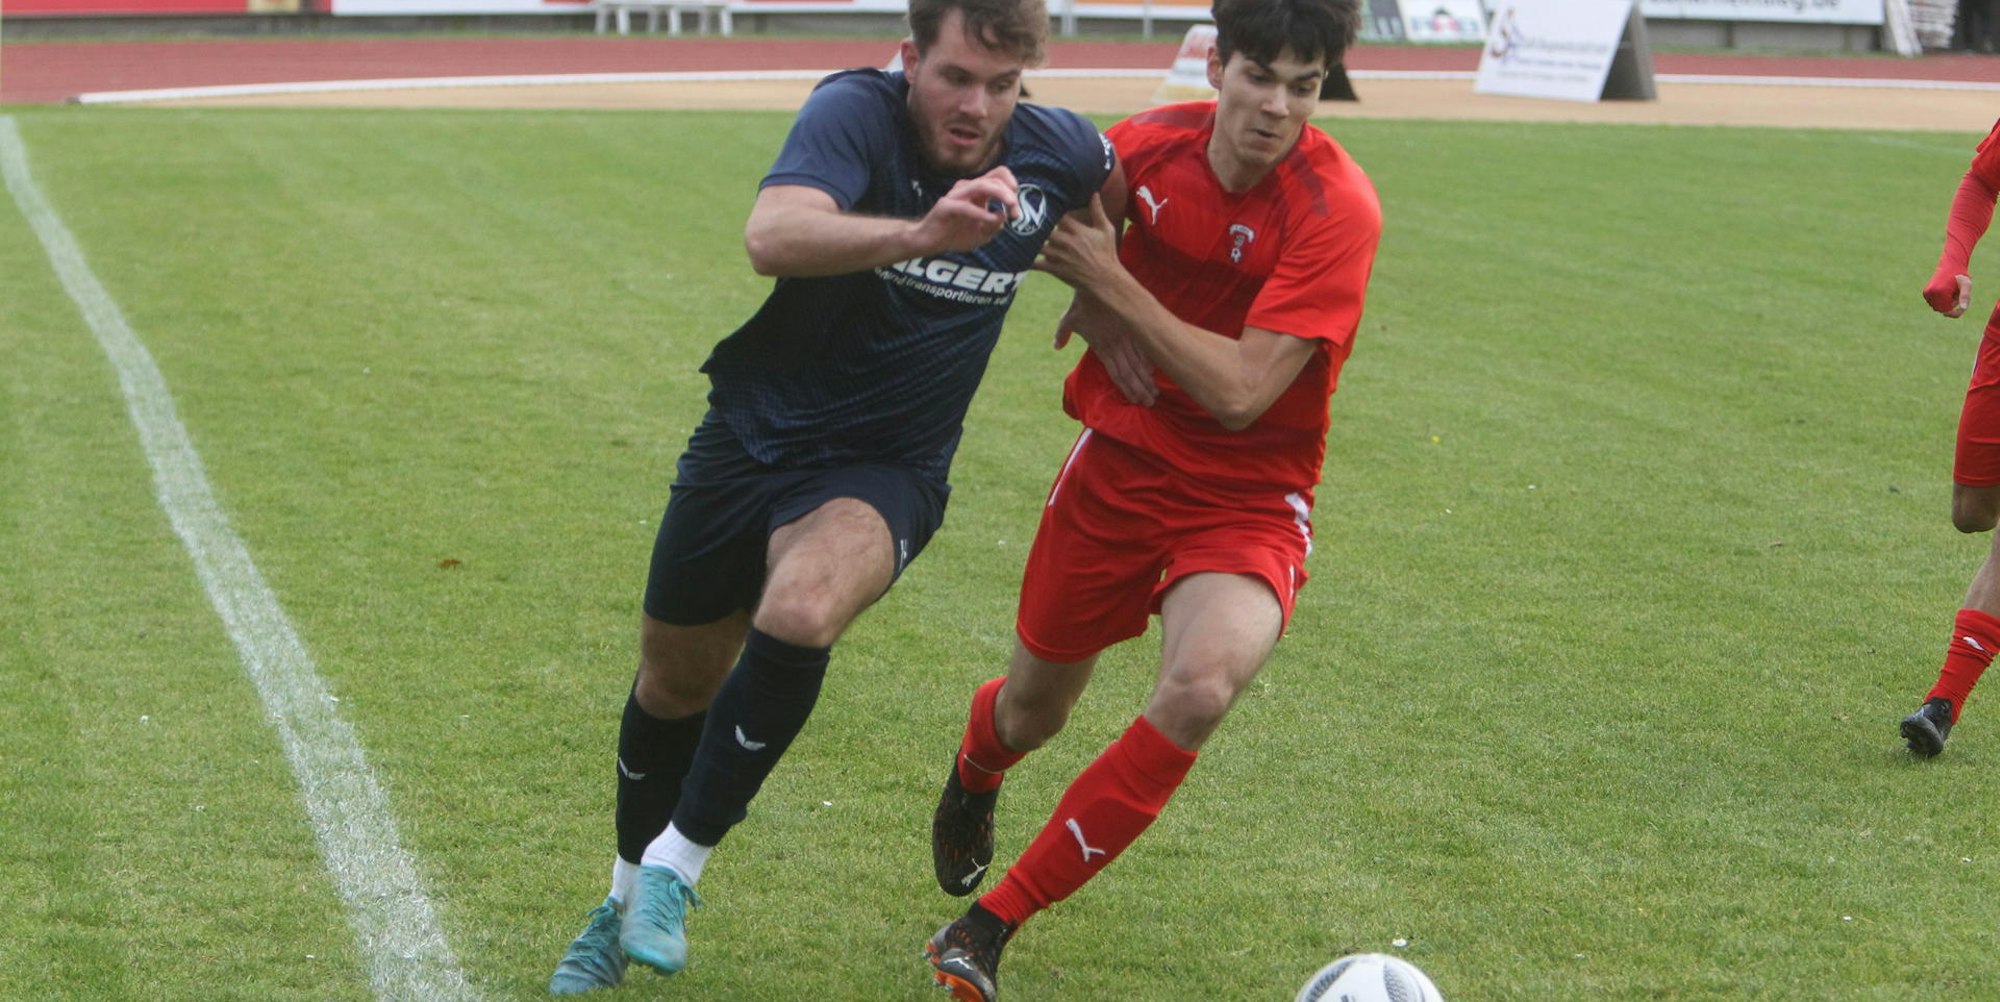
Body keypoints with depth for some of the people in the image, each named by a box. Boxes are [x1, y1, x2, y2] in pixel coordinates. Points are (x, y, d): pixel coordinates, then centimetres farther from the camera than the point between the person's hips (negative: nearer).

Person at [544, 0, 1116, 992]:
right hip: (751, 436, 0)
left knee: (798, 614, -32)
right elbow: (772, 236, -42)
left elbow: (1125, 181, 19)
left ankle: (675, 866, -12)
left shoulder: (1057, 153, -8)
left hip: (884, 470, 0)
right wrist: (920, 233, -55)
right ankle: (625, 904, 42)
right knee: (675, 684, 14)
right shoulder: (856, 111, -21)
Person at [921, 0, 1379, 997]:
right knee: (1033, 709, 17)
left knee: (1201, 686, -31)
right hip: (1120, 459, 4)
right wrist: (1095, 306, -4)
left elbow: (1241, 392, -25)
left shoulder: (1336, 208, -21)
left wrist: (1114, 284, -20)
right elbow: (1079, 228, 17)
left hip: (1248, 496, -4)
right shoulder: (1148, 144, -7)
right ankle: (973, 775, 60)